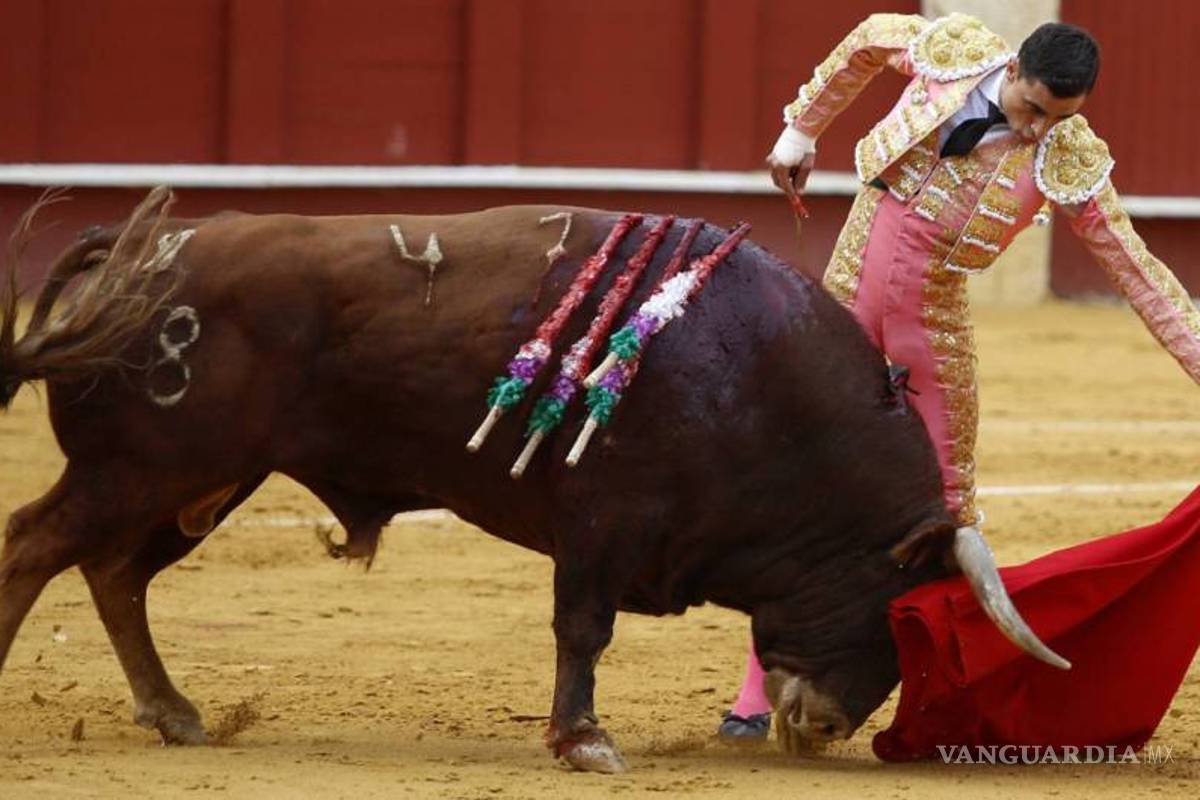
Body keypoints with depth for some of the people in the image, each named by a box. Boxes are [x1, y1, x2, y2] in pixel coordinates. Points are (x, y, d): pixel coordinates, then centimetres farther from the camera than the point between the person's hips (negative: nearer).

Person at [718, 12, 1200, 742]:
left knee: (948, 501, 5)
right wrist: (803, 128, 18)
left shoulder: (1070, 162, -12)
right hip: (848, 294, 1)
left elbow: (1139, 271, -10)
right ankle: (761, 693, 8)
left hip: (934, 321, -1)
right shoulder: (954, 51, -9)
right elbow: (868, 40, 12)